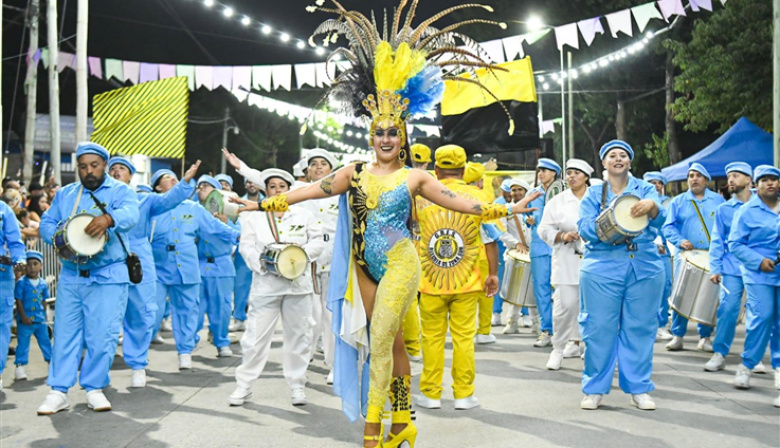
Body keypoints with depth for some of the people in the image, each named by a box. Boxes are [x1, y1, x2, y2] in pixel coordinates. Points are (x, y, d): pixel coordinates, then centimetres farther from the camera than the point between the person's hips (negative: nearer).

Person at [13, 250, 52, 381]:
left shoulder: (43, 284, 5)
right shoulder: (21, 283, -8)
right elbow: (18, 301, -9)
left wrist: (44, 315, 10)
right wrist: (23, 317, -14)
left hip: (40, 320, 4)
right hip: (25, 320, -4)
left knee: (45, 342, 12)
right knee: (22, 344, 1)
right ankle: (19, 368, 5)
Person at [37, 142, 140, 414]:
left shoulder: (120, 191, 1)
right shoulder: (64, 194, 16)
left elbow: (130, 213, -20)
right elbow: (46, 224, 11)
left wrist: (108, 218, -42)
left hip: (109, 277, -3)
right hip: (70, 276, 4)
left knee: (103, 335, -2)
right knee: (65, 333, 4)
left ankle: (94, 388, 13)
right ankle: (58, 391, 11)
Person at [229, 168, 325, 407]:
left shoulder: (304, 215, 11)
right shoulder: (253, 216, 10)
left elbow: (318, 242, 8)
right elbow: (246, 246, 3)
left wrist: (303, 250, -12)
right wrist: (261, 261, -15)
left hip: (298, 283, 1)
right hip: (266, 284, -1)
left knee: (298, 335, 6)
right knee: (256, 335, -2)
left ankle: (297, 385, 18)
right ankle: (244, 385, 10)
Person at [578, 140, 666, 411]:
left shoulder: (644, 189, 9)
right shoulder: (593, 193, 10)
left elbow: (659, 220, -9)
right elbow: (585, 229, -3)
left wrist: (651, 206, -31)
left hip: (645, 269, 1)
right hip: (602, 269, -1)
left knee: (640, 328, 4)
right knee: (599, 328, 0)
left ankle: (639, 389, 16)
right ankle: (594, 389, 11)